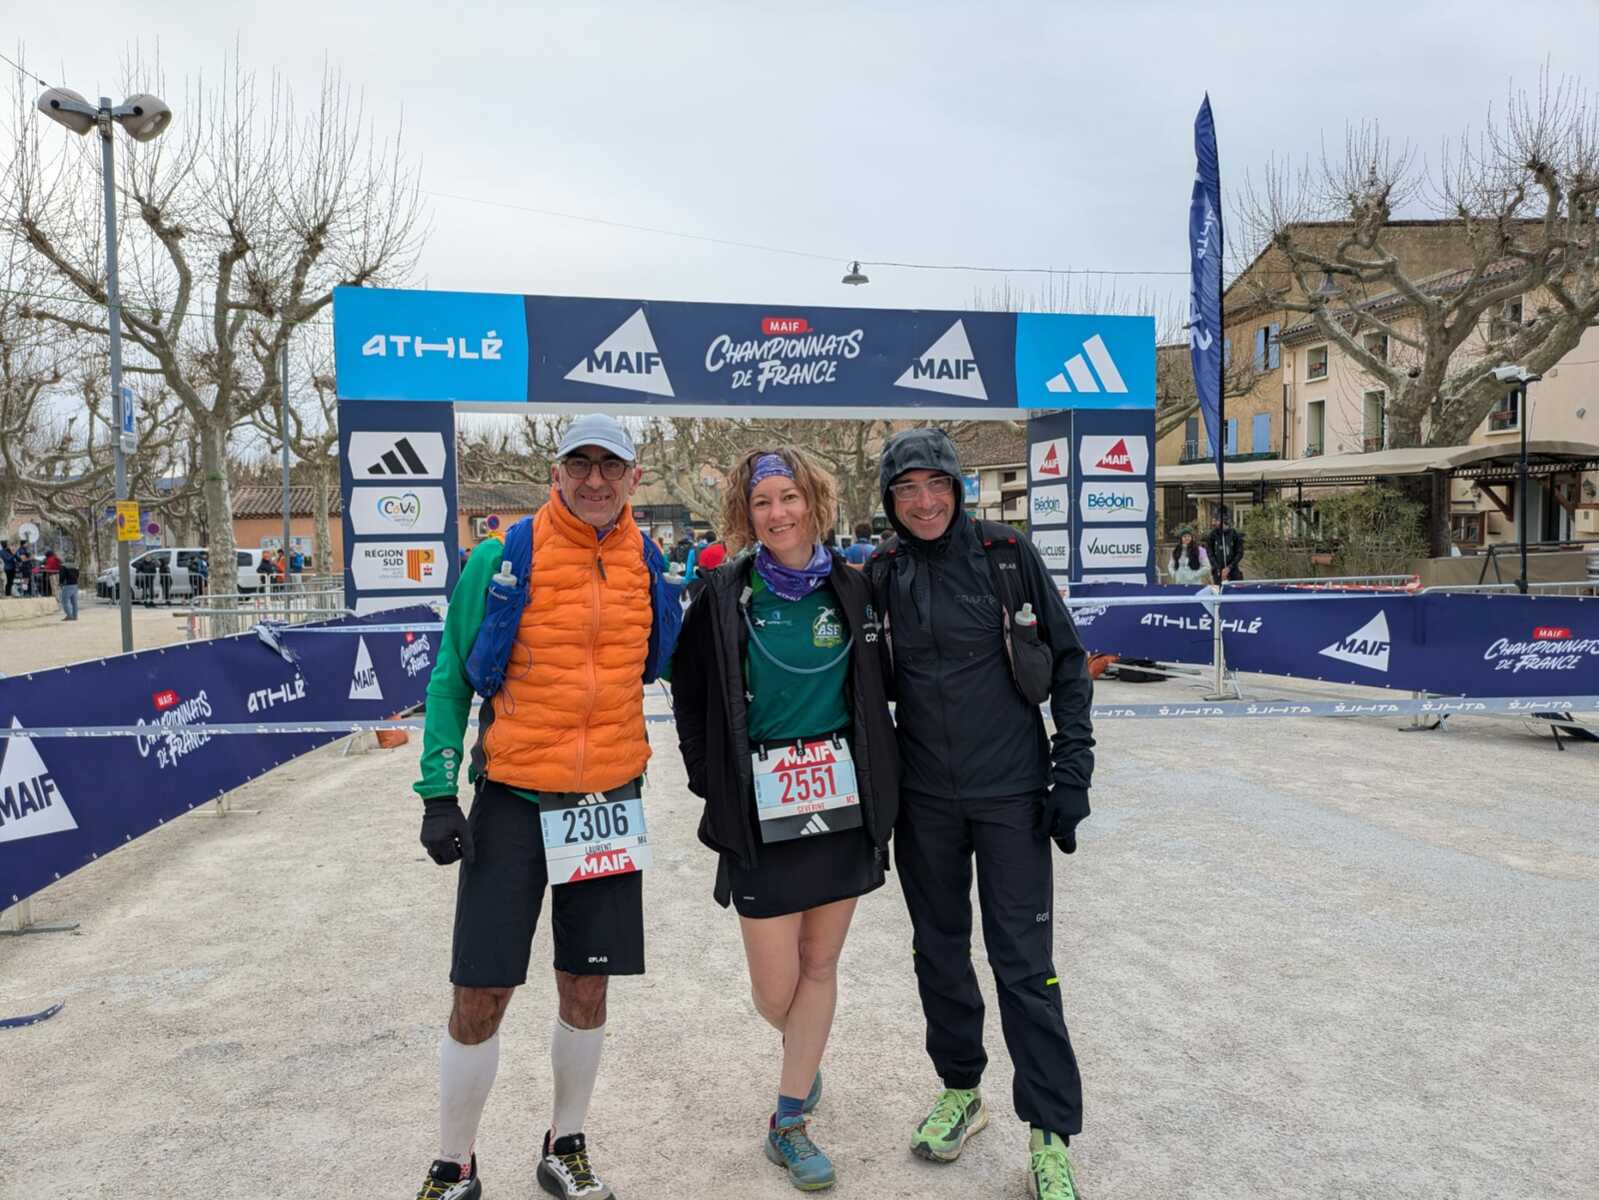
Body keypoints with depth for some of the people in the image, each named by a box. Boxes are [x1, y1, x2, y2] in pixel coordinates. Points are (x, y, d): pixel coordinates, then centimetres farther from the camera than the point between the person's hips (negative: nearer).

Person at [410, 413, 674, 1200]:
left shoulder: (647, 566, 2)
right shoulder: (502, 560, -8)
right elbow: (451, 679, -4)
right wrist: (438, 793, -8)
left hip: (611, 802, 3)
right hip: (513, 800, -3)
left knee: (587, 990, 12)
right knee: (480, 998, 2)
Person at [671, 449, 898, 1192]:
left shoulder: (850, 589, 1)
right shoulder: (724, 595, -7)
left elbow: (876, 691, 11)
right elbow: (688, 692, 3)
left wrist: (877, 778, 6)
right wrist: (709, 778, -1)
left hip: (844, 805, 3)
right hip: (760, 816, -2)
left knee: (820, 967, 11)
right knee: (775, 991, 4)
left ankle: (788, 1125, 30)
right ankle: (806, 1055, 40)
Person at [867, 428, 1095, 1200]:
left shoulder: (1007, 556, -6)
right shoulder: (882, 575, 0)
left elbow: (1069, 662, -2)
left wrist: (1072, 769, -7)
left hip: (1011, 794, -3)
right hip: (923, 801, 3)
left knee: (1023, 962, 1)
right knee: (939, 950, 15)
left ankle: (1051, 1134, 16)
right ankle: (961, 1091, 36)